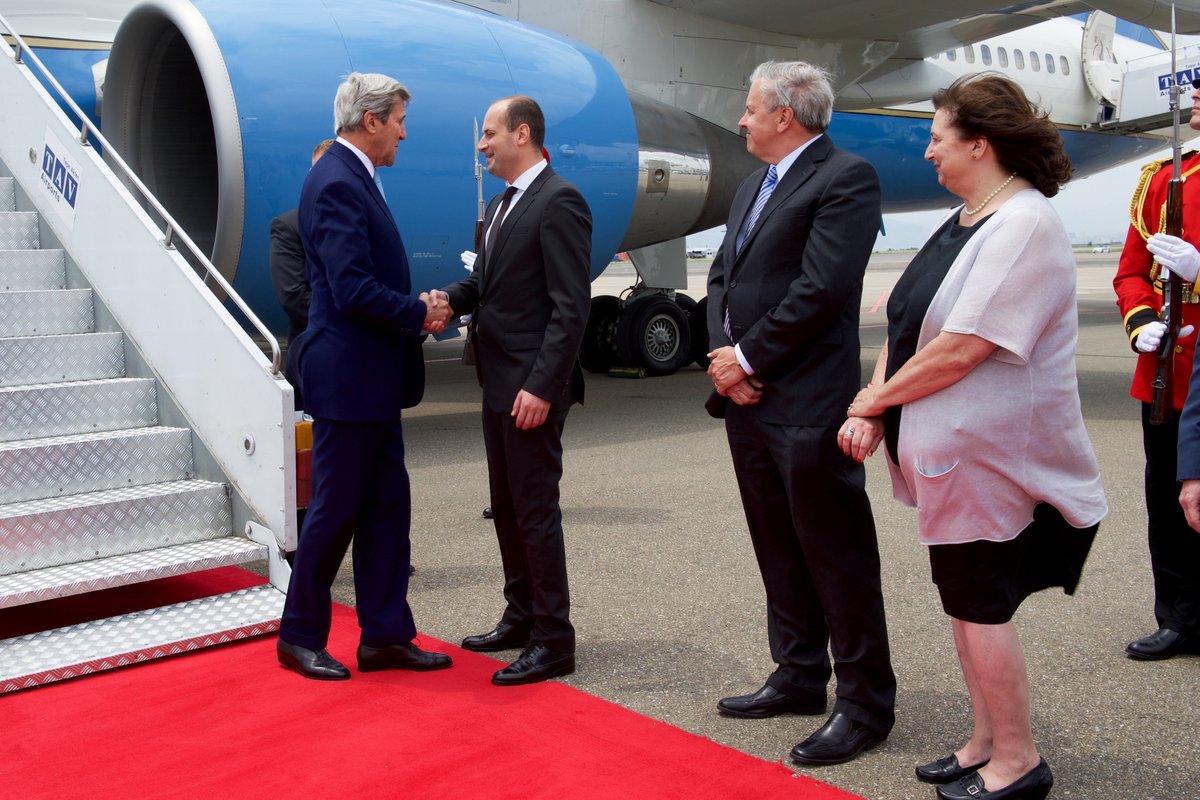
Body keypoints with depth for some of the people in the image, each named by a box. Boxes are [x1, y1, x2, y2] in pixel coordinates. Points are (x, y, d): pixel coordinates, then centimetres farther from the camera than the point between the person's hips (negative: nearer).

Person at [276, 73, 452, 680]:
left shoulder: (353, 179, 15)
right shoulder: (335, 184, -17)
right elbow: (352, 290, -24)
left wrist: (420, 307, 5)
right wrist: (418, 314, -11)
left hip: (373, 379, 10)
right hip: (347, 377, -10)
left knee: (387, 506, 12)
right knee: (336, 510, 2)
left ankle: (385, 635, 20)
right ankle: (299, 637, 18)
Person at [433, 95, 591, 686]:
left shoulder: (558, 203, -13)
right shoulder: (500, 205, 17)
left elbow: (571, 307, -19)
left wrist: (541, 386, -23)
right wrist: (451, 298, -3)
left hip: (532, 386, -9)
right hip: (498, 382, 10)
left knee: (535, 510, -3)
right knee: (506, 507, 16)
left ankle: (553, 642, 8)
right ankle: (521, 618, 29)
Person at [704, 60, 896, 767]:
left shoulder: (846, 177, -10)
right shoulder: (754, 185, 18)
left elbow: (821, 289, -19)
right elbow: (722, 276, 15)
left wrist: (749, 358, -13)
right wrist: (726, 357, -2)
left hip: (806, 405, -9)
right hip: (747, 400, 9)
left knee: (837, 556, 0)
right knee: (779, 550, 17)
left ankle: (865, 703, 12)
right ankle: (800, 677, 31)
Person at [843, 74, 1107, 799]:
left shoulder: (1026, 225, -19)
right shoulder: (960, 222, 11)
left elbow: (960, 350, -25)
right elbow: (907, 323, 9)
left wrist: (873, 398, -12)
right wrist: (871, 411, -4)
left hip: (993, 458, -9)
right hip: (952, 454, 9)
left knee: (981, 604, 1)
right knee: (966, 599, 16)